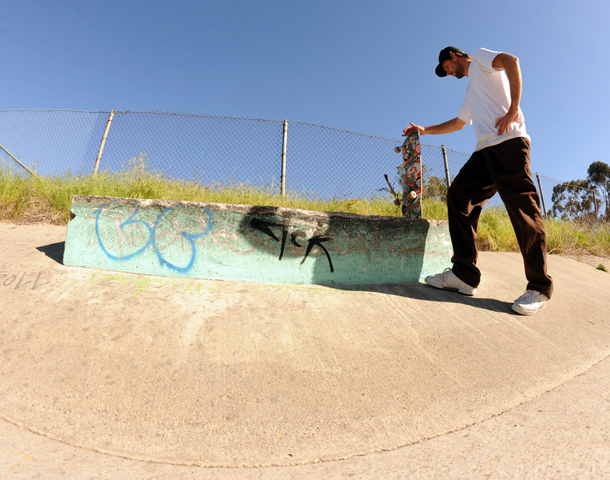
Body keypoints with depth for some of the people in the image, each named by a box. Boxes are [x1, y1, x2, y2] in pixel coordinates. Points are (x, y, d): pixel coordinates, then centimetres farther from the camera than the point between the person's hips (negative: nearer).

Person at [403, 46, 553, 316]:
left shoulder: (480, 58, 14)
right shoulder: (472, 89, 37)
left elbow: (511, 60, -8)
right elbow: (459, 122, 48)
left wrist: (513, 110, -15)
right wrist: (425, 130, 49)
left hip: (508, 141, -9)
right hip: (485, 149, 9)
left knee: (523, 208, -13)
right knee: (458, 196, -4)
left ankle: (539, 288, -11)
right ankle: (464, 275, -7)